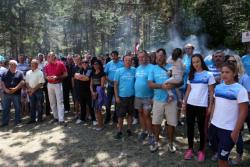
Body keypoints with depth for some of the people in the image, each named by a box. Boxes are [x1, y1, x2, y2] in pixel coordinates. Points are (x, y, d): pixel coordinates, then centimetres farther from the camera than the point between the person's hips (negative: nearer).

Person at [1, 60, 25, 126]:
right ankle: (5, 122, 16)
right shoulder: (5, 73, 11)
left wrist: (15, 89, -17)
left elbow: (22, 82, -6)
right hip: (6, 93, 2)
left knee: (18, 108, 4)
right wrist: (5, 89, -11)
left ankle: (17, 121, 15)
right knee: (5, 108, 7)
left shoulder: (20, 73, 3)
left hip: (16, 93, -2)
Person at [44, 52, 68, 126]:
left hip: (58, 84, -5)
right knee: (52, 102, 10)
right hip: (50, 85, 5)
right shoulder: (47, 66, 7)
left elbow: (65, 74, -5)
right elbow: (45, 76, 12)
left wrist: (57, 77, -17)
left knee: (60, 102, -8)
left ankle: (61, 120, -8)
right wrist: (48, 77, -11)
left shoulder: (61, 64, -5)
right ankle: (56, 117, 23)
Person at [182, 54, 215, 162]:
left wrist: (210, 106, -6)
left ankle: (201, 150, 24)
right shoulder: (191, 75, 9)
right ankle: (190, 149, 24)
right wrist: (184, 102, 6)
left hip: (202, 106, -4)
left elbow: (211, 92, -2)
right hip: (190, 104, 4)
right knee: (190, 127, 10)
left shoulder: (208, 75, -3)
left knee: (201, 128, 8)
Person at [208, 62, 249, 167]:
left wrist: (236, 132, -14)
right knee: (216, 150, 20)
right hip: (214, 126, 6)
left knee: (222, 157, 4)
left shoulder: (240, 89, -13)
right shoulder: (218, 87, 4)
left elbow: (243, 112, -13)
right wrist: (211, 121, 10)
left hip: (228, 129, -5)